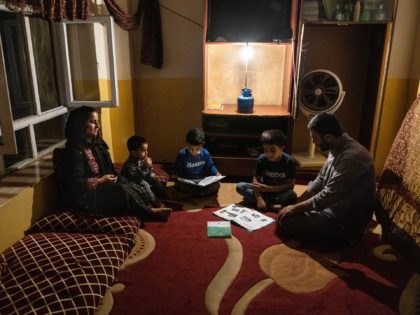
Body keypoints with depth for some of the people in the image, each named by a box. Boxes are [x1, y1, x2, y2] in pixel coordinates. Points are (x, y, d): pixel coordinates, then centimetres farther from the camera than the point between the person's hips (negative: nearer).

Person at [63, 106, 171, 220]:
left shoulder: (96, 142, 8)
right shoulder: (75, 149, -17)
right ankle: (149, 212, -11)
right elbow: (77, 183, -20)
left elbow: (109, 168, 15)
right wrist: (101, 180, -19)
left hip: (102, 186, 8)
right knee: (122, 190, -26)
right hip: (86, 196, -8)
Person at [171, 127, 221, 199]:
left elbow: (210, 166, 10)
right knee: (179, 186, -33)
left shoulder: (205, 153, -3)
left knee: (216, 184, -23)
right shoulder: (182, 154, -9)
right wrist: (174, 176, -23)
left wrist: (217, 174, -7)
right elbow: (176, 169, -2)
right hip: (186, 183, -3)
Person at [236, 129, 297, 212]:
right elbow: (256, 179, -14)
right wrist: (259, 199, -31)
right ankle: (270, 205, -27)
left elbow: (291, 185, -19)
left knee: (292, 195, -35)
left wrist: (268, 188, -27)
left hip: (281, 192, -2)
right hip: (264, 189, 2)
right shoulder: (261, 159, -15)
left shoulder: (288, 161, -20)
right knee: (240, 187, -20)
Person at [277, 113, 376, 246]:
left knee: (286, 221, -17)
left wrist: (296, 208, -16)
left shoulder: (352, 157, -30)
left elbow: (328, 196, -28)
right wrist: (295, 204, 3)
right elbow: (320, 181, 10)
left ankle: (342, 235, -2)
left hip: (349, 218, -9)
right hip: (337, 204, 10)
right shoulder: (338, 148, 2)